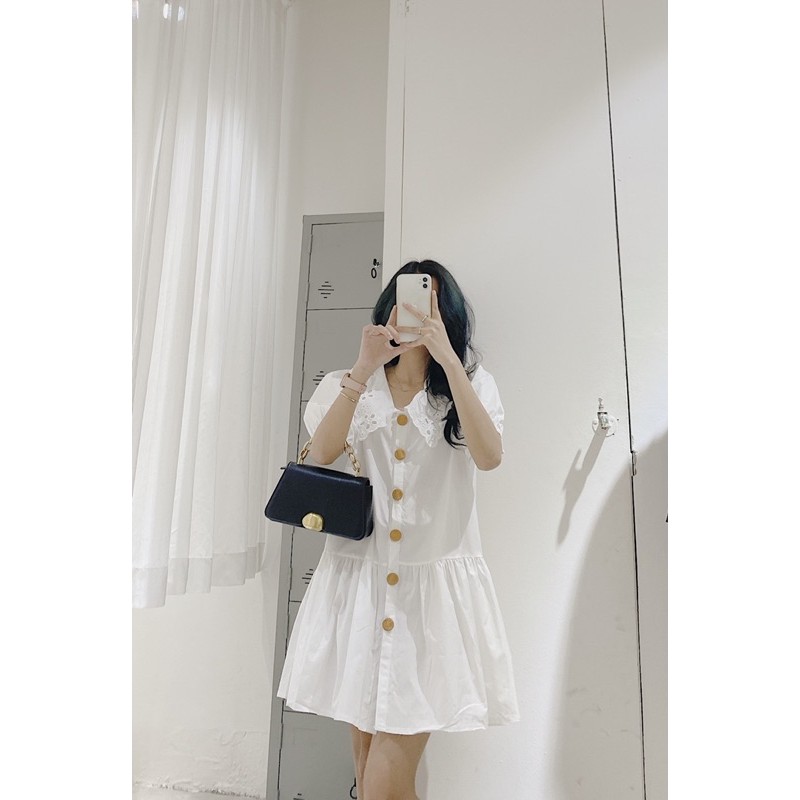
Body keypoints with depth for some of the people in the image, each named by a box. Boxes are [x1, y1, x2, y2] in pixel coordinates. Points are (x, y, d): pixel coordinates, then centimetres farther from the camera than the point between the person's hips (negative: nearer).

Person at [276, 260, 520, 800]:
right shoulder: (350, 385, 9)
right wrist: (363, 369, -17)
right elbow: (320, 457, -8)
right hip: (358, 578, 2)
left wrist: (448, 358, -19)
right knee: (367, 748, 14)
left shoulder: (472, 384, 5)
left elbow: (489, 456, -15)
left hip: (436, 582, -1)